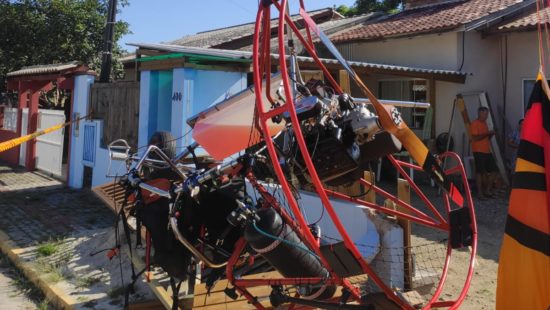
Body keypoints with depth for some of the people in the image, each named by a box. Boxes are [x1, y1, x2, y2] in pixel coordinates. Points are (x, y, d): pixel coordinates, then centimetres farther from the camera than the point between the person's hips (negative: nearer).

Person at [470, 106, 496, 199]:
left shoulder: (484, 123, 17)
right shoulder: (474, 124, -8)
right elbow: (475, 138, -17)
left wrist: (491, 134, 3)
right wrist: (487, 133, -17)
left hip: (487, 151, 8)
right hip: (479, 151, -8)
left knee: (490, 172, 7)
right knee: (480, 172, -5)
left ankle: (488, 191, 17)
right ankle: (480, 192, 1)